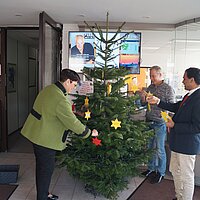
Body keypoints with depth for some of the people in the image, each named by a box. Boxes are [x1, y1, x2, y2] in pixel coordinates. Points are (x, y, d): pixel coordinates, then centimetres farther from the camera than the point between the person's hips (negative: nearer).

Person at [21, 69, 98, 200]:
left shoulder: (49, 89, 4)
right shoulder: (61, 100, -27)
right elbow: (73, 123, -23)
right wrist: (90, 133, -10)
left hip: (36, 133, 10)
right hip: (45, 139, -10)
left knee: (42, 167, 22)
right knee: (46, 169, 7)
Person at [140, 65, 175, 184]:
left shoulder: (168, 89, -7)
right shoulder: (150, 87, 10)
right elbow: (144, 104, 15)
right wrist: (143, 97, -4)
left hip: (160, 123, -5)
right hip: (149, 122, 6)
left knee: (160, 149, 3)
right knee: (150, 147, 14)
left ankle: (161, 172, 19)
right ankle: (152, 168, 31)